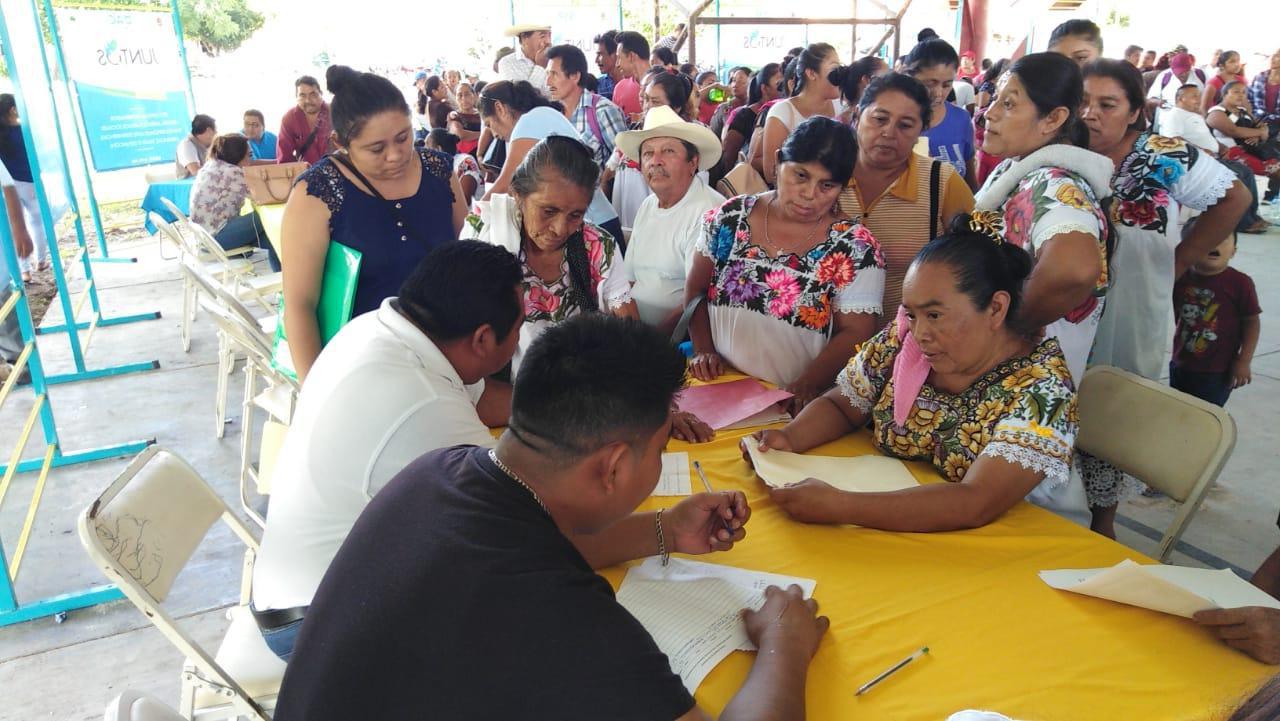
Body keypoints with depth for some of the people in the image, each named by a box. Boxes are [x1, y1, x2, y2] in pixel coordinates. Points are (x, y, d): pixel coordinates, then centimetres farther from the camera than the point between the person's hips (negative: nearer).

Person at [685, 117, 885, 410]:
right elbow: (696, 290, 11)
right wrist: (703, 350, -3)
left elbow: (855, 334, -8)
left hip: (796, 405, -1)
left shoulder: (855, 247, -5)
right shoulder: (731, 217, 3)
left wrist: (802, 388, -22)